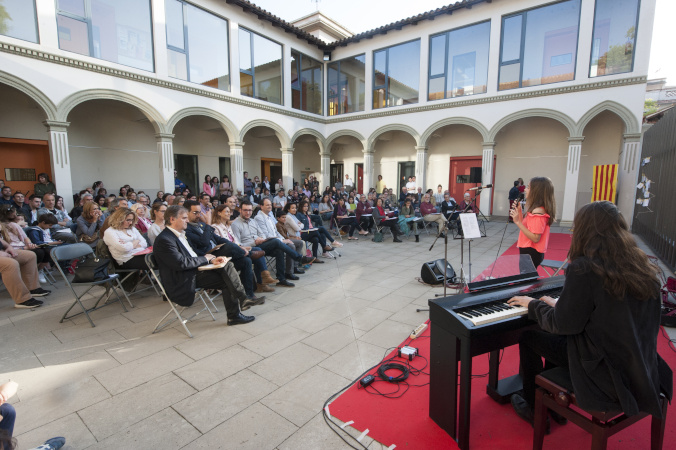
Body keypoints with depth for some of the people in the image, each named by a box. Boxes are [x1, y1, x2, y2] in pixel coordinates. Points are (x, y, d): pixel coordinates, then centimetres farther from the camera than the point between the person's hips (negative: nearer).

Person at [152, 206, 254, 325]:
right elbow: (181, 263, -23)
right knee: (226, 280, -19)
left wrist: (212, 259, -3)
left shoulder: (180, 234, 15)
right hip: (184, 281, -8)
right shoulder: (163, 239, -15)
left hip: (194, 269, 9)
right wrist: (205, 259, -10)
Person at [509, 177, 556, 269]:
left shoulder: (538, 211, -20)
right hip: (528, 251, 9)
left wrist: (518, 222, -24)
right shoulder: (535, 209, 9)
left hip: (531, 253, -9)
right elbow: (525, 226, 12)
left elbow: (535, 238, -23)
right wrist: (519, 211, 6)